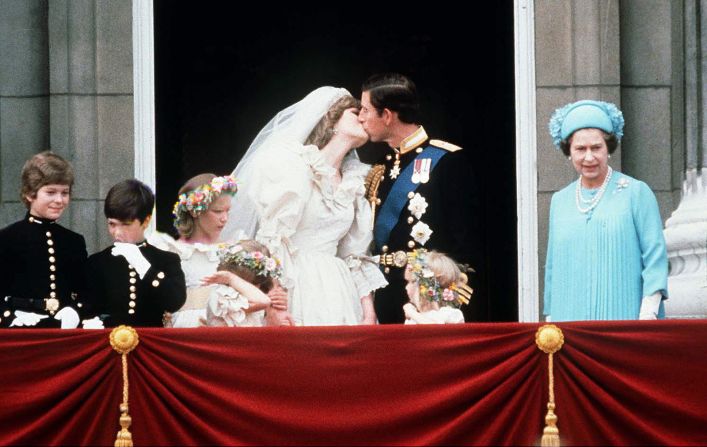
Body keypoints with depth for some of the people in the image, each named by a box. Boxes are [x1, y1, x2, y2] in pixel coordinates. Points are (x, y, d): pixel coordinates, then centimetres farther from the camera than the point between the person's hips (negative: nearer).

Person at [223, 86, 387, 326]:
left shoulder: (353, 182, 17)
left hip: (336, 289, 6)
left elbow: (356, 255, 17)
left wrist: (369, 313, 6)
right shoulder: (293, 165, -3)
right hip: (295, 286, -6)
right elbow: (272, 238, -11)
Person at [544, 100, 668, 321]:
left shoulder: (636, 193, 2)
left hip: (625, 318, -3)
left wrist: (648, 314, -12)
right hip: (570, 319, 4)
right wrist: (550, 318, 16)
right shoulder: (560, 201, 15)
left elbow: (655, 257, -3)